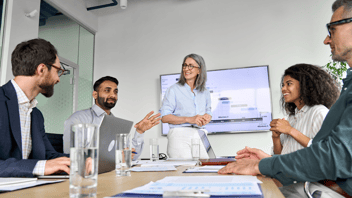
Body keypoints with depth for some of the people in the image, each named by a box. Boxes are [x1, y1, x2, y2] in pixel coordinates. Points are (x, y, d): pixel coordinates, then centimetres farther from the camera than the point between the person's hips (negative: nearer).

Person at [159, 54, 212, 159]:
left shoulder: (205, 92, 15)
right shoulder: (174, 90, 1)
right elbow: (164, 117, -5)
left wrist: (206, 118, 0)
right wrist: (189, 119, -14)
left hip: (200, 136, 4)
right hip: (180, 135, -4)